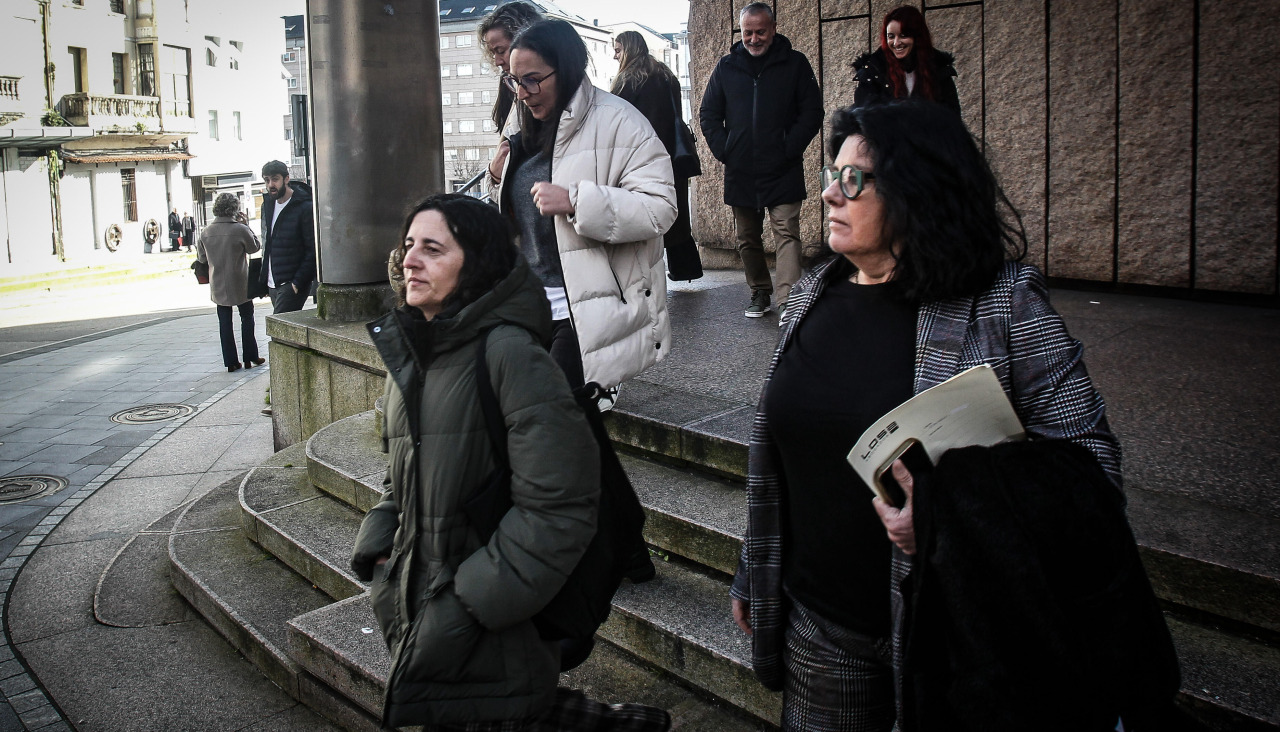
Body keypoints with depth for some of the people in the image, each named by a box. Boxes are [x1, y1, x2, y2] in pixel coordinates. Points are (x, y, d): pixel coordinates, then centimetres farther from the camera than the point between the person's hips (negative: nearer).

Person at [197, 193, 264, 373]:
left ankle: (230, 362, 9)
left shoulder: (206, 232, -4)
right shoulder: (240, 229, -16)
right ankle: (250, 358, 15)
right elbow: (254, 247, 0)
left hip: (218, 286, 3)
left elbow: (201, 257, 9)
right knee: (247, 318, 13)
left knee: (224, 323, 8)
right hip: (240, 285, -3)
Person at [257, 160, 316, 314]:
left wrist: (298, 282, -19)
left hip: (292, 284, -7)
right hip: (272, 284, 7)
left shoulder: (304, 208, -11)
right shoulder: (267, 205, 13)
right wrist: (264, 275, 14)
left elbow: (313, 251, -13)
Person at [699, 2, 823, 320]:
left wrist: (790, 149, -10)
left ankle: (787, 302, -15)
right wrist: (723, 150, 0)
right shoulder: (727, 67, 9)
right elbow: (708, 115, 13)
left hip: (783, 172, -3)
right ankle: (759, 292, 27)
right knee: (747, 238, 12)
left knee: (787, 233, -11)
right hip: (740, 172, 4)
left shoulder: (795, 63, 1)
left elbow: (812, 112, 1)